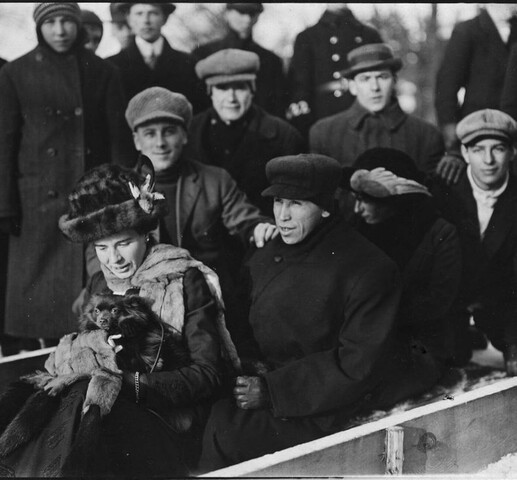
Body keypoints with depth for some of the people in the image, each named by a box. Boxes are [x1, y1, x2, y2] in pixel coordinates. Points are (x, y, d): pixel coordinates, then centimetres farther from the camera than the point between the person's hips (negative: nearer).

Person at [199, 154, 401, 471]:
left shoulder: (368, 270, -11)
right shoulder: (266, 258, 11)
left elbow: (356, 365, -15)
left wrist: (272, 390, -17)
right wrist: (248, 366, -8)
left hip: (320, 415, -6)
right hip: (263, 383, 7)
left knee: (223, 431, -24)